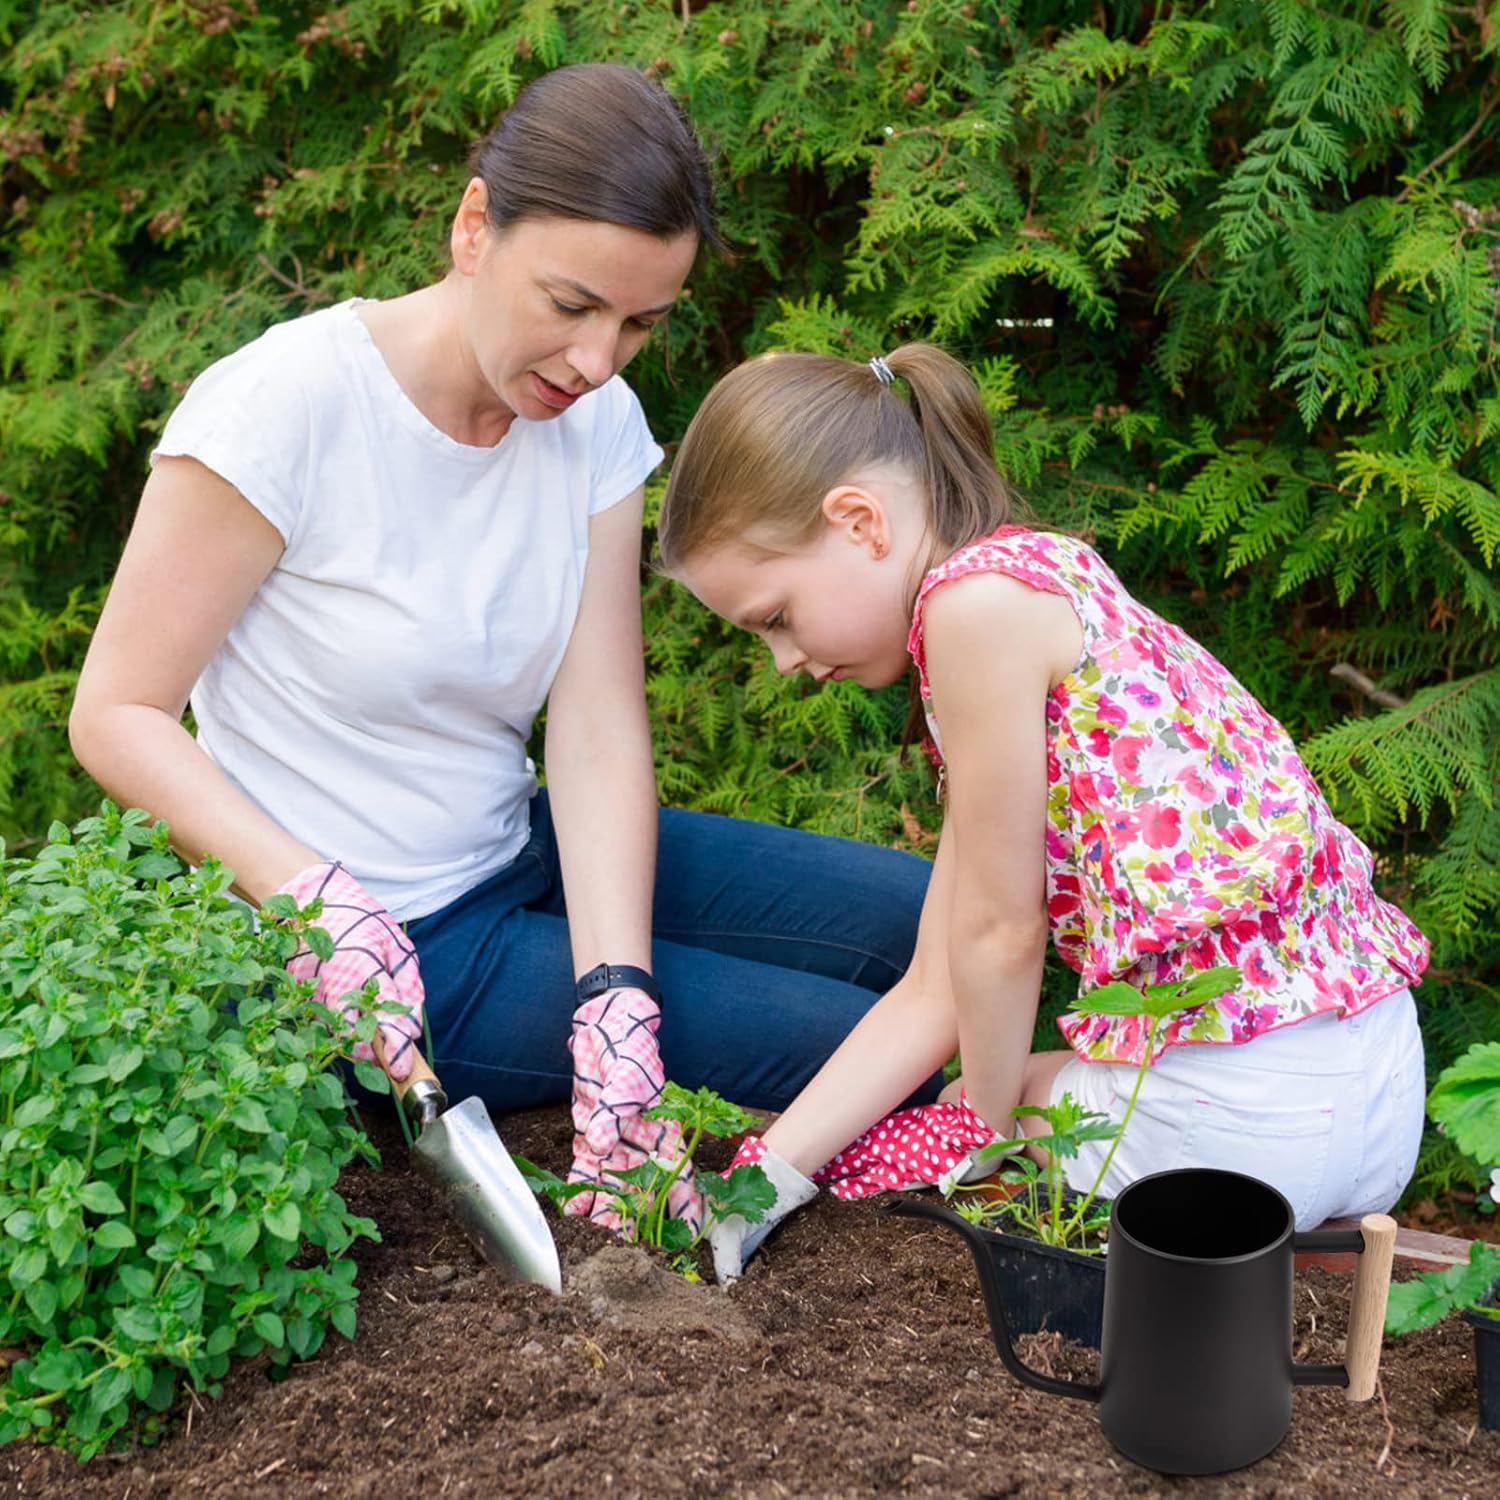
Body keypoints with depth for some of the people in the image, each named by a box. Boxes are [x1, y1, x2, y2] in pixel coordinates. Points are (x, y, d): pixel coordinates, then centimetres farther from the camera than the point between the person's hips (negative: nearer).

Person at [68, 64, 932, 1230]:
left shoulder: (595, 423, -3)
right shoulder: (284, 408, -21)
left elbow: (600, 732, -10)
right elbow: (116, 716, -16)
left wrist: (615, 1004, -24)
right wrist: (317, 898, -31)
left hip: (524, 857, 7)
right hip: (366, 956, -6)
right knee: (860, 1047, -14)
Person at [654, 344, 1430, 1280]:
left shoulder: (978, 596, -14)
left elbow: (999, 931, -10)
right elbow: (935, 992, 13)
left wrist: (994, 1128, 7)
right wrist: (765, 1174, 9)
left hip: (1239, 1111, -10)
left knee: (871, 1155, 11)